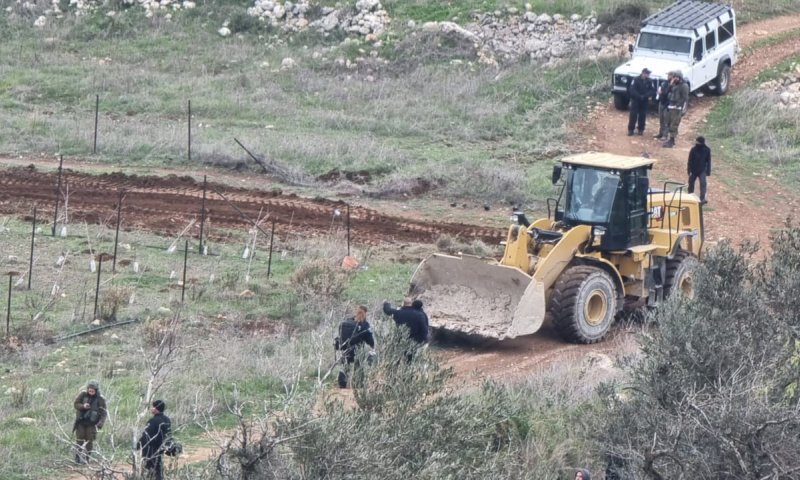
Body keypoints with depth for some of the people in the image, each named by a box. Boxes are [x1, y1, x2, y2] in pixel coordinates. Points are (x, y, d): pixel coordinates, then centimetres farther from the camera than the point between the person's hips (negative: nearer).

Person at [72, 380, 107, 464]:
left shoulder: (100, 399, -8)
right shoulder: (83, 395, -4)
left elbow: (104, 412, -9)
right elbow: (76, 404, -2)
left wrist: (100, 424, -22)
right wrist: (83, 406, -24)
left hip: (92, 423, -1)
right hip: (81, 422, 1)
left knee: (89, 441, -1)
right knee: (79, 439, -2)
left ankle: (86, 458, 9)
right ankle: (78, 457, 7)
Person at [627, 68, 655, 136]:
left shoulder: (648, 81, 0)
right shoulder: (636, 80, -10)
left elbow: (652, 91, -4)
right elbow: (632, 90, -17)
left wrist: (645, 96, -20)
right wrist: (640, 96, -22)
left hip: (644, 102, 3)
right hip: (635, 100, -3)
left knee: (642, 115, 4)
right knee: (633, 115, -4)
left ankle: (640, 130, 15)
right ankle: (630, 130, 2)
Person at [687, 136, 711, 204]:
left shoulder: (707, 150, -6)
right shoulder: (694, 149, -10)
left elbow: (708, 161, 3)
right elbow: (690, 161, -5)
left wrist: (708, 171, 2)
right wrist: (689, 170, -9)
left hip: (702, 170, -1)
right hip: (693, 170, 1)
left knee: (703, 183, -13)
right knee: (691, 183, 14)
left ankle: (702, 199, -13)